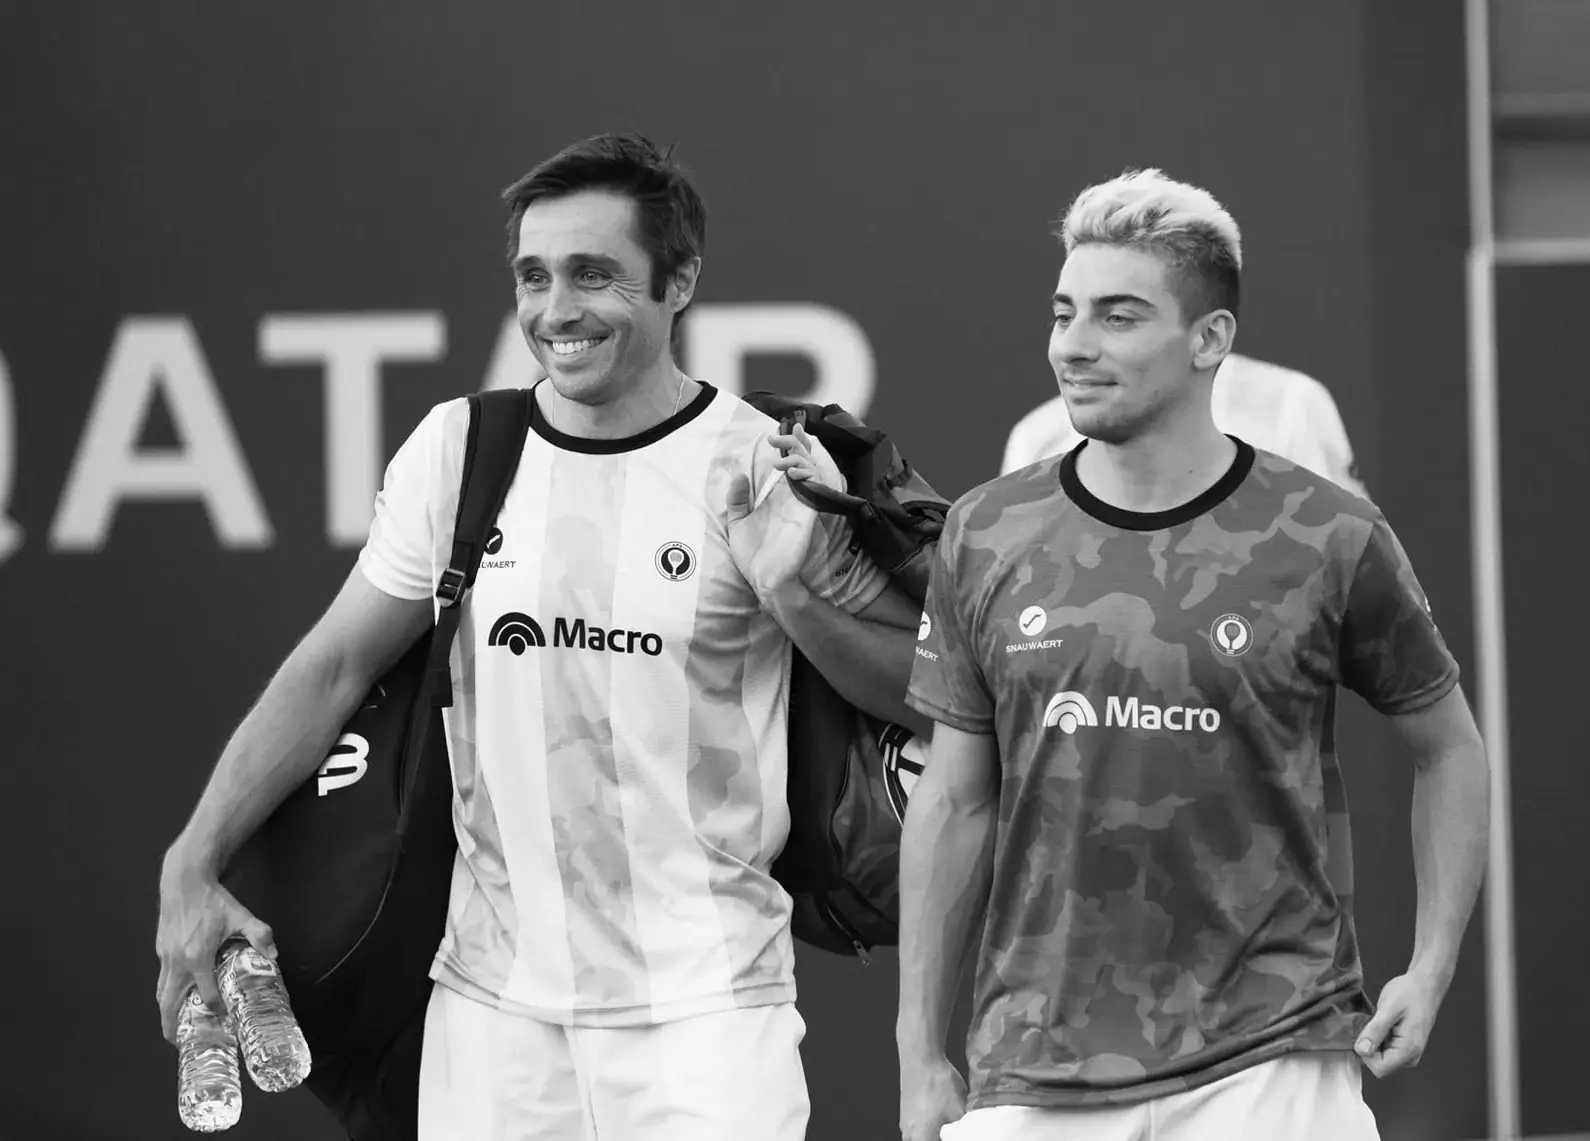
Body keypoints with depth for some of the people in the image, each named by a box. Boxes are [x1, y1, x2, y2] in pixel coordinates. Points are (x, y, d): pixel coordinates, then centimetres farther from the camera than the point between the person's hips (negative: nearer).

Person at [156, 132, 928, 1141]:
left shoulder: (765, 471, -5)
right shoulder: (457, 450, 4)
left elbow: (926, 696, -2)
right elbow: (334, 669, 11)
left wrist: (794, 597, -17)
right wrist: (194, 864, 4)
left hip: (703, 1012, -3)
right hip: (492, 1006, 3)